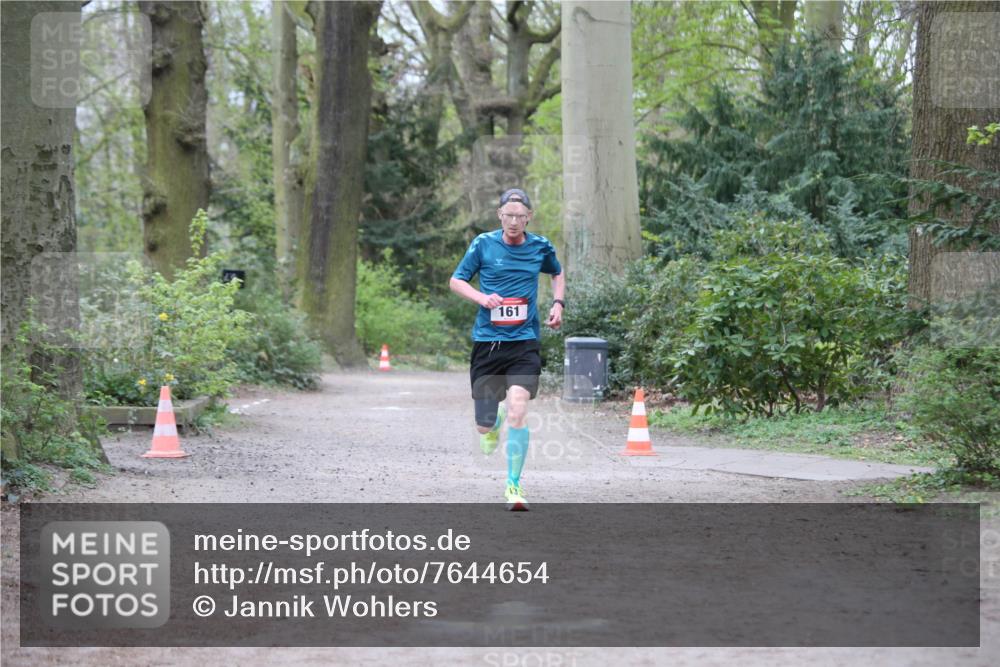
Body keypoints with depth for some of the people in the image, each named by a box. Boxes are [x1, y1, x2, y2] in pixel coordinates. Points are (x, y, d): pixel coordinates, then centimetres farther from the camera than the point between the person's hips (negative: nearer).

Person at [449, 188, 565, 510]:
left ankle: (514, 485, -9)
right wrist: (482, 298, -12)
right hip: (487, 340, 0)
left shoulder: (540, 247, 5)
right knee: (483, 426, 5)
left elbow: (557, 273, 25)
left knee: (517, 411, -21)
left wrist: (558, 304, 8)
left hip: (524, 342, 0)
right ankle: (494, 421, 45)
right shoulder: (483, 244, -1)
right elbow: (456, 281, 6)